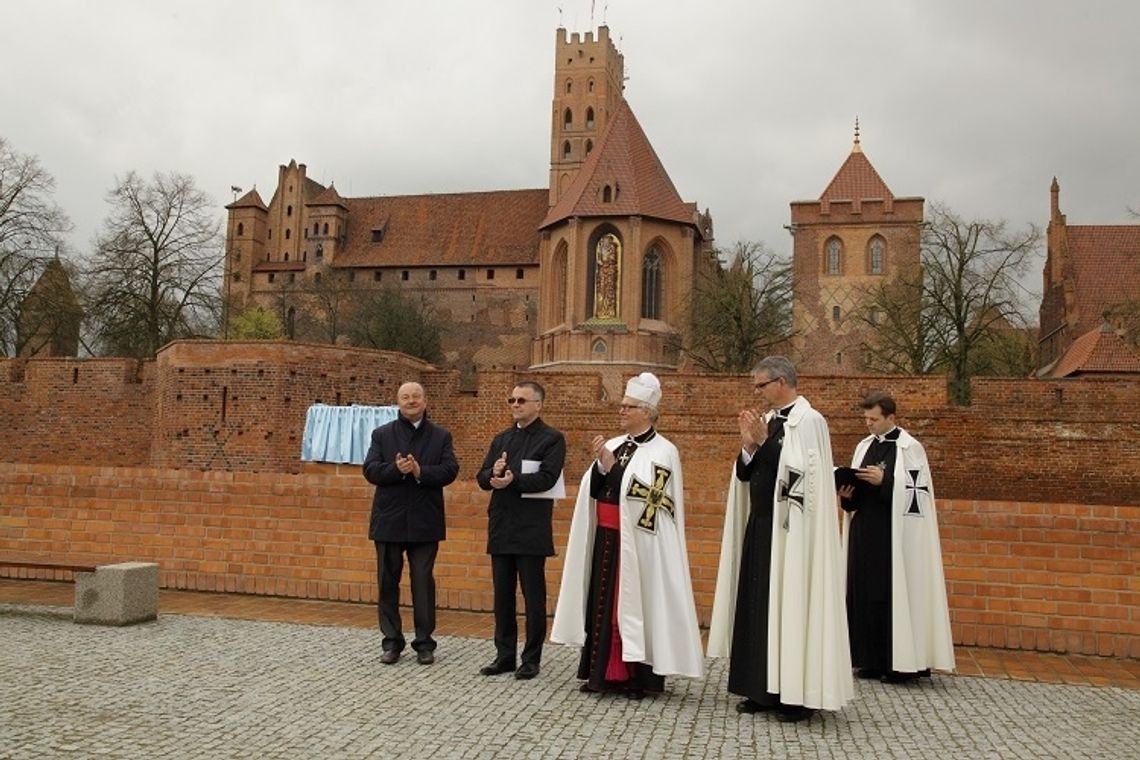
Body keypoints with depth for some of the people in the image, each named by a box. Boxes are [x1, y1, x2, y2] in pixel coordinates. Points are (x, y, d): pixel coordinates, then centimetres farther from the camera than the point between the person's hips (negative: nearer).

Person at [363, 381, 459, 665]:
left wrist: (420, 471, -22)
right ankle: (392, 641, 19)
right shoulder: (382, 434, 6)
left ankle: (424, 642, 15)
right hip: (389, 521, 1)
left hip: (425, 523, -1)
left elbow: (450, 470, -7)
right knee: (388, 583, 8)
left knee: (423, 583, 5)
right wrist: (396, 469, -23)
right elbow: (370, 470, -5)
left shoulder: (441, 436, 5)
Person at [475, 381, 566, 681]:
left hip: (532, 531, -5)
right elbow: (482, 478, 9)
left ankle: (532, 659, 12)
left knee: (533, 596, 2)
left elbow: (547, 478, -16)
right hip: (501, 528, 6)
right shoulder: (501, 439, 15)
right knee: (502, 596, 10)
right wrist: (494, 473, -13)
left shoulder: (552, 439, -3)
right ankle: (504, 655, 20)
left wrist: (513, 480, -28)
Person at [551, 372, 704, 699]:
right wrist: (600, 465, -12)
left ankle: (638, 676, 8)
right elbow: (593, 491, 7)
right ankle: (603, 672, 18)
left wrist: (613, 465, -17)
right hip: (605, 538, 6)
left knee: (634, 604, -2)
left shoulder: (663, 451, -8)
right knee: (603, 602, 9)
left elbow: (648, 497, -17)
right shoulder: (613, 445, 11)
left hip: (638, 542, -6)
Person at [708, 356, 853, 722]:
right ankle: (763, 689, 19)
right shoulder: (767, 421, 13)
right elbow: (744, 475, 12)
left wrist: (765, 442, -19)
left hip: (789, 531, -8)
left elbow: (802, 473, -19)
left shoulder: (809, 421, -9)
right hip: (760, 526, 8)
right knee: (758, 605, 10)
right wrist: (750, 445, -5)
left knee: (789, 605, -3)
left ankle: (797, 696, 8)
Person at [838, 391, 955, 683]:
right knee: (864, 591, 6)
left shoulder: (910, 448, -6)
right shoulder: (864, 446, 13)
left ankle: (900, 662, 4)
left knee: (895, 592, -5)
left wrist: (884, 480, -20)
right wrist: (848, 493, -4)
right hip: (865, 532, 6)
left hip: (896, 534, -6)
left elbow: (918, 492, -11)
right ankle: (873, 660, 14)